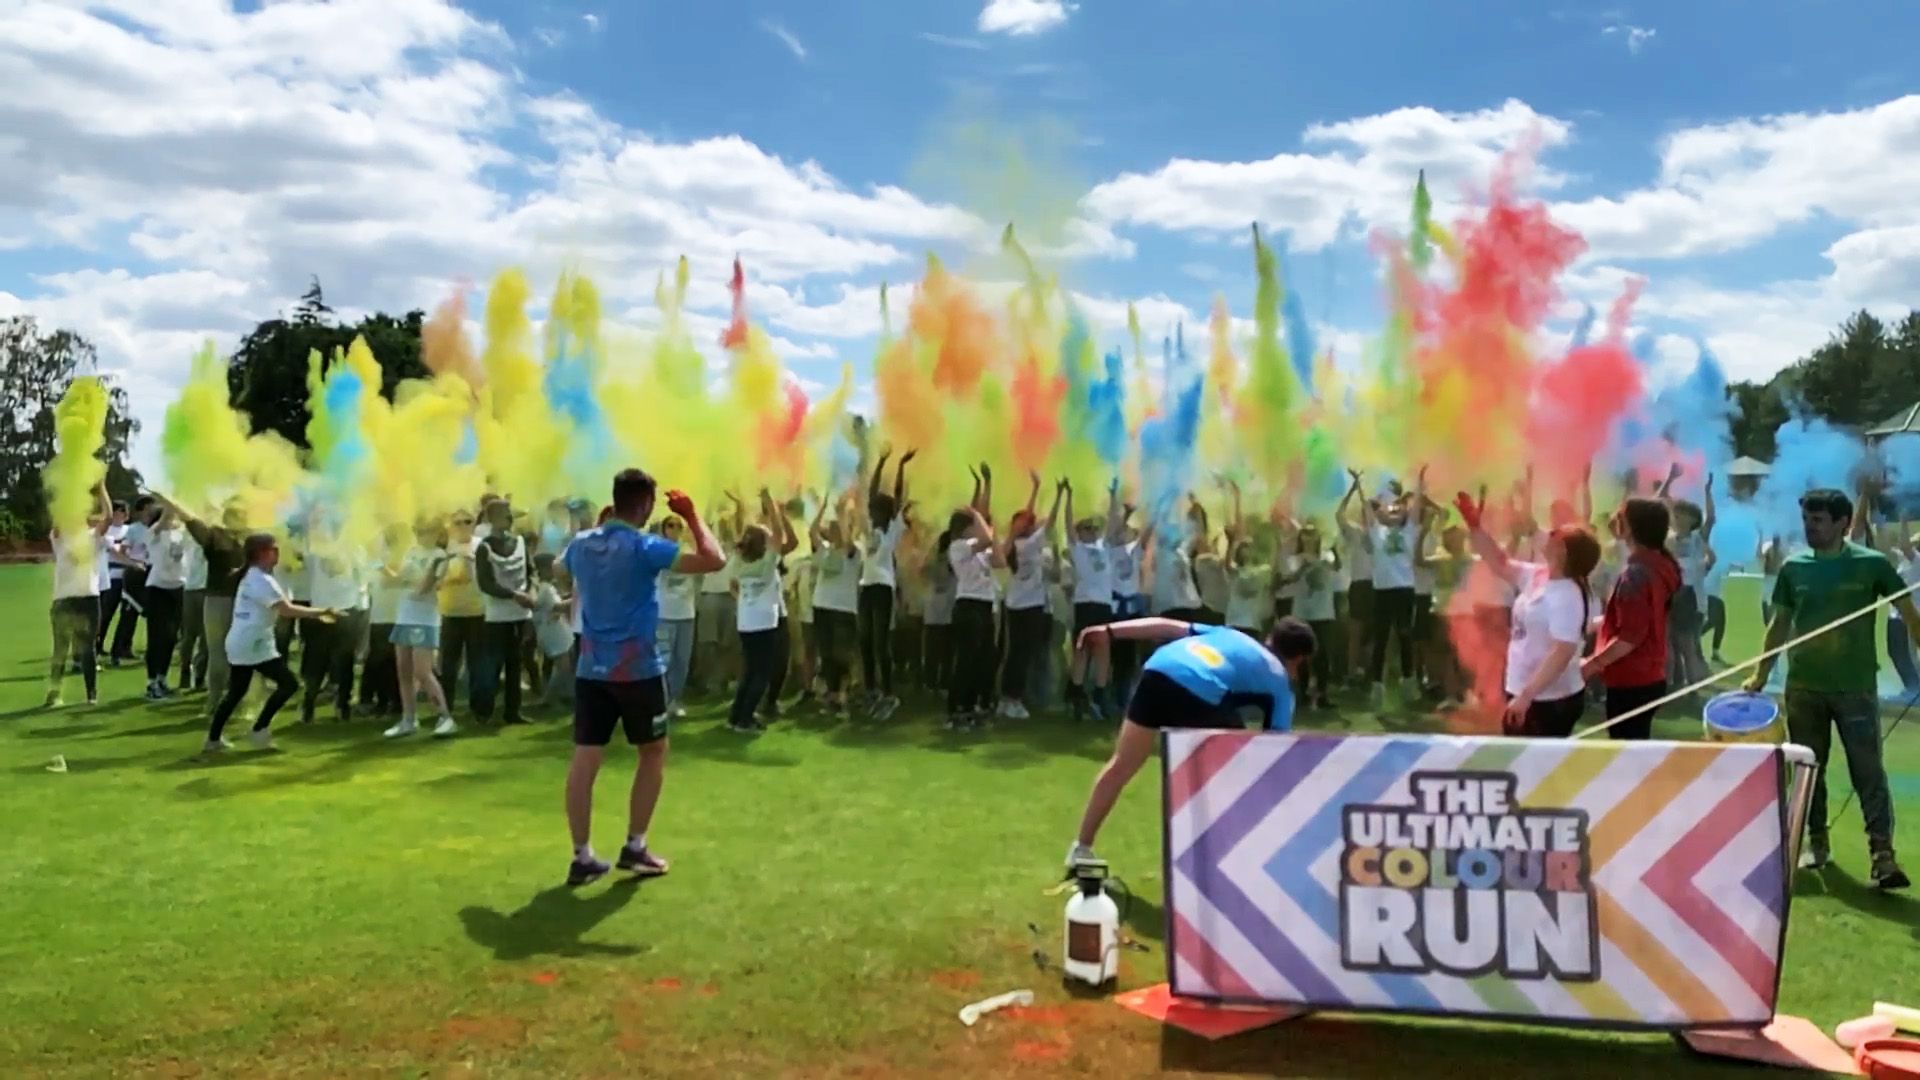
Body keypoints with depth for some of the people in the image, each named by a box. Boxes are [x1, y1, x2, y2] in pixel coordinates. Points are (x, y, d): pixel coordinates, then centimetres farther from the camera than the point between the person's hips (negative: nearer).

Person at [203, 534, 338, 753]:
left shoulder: (250, 578, 18)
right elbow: (287, 610, -22)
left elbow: (278, 610, 19)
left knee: (236, 692, 18)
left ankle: (213, 739, 18)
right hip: (254, 645, -10)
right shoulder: (263, 580, -14)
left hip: (238, 643, 10)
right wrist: (320, 612, -18)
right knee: (289, 683, -5)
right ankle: (260, 729, 0)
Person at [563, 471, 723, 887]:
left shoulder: (581, 544, 4)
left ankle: (582, 857, 7)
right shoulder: (644, 547, -15)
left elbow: (563, 569, 30)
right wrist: (692, 517, -7)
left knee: (585, 758, 4)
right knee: (654, 752, 12)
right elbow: (714, 560, -20)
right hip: (638, 669, -5)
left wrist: (601, 524, 30)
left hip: (591, 668, 5)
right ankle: (634, 847, 14)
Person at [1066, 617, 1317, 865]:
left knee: (1120, 767, 18)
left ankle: (1081, 850, 28)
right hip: (1201, 693, -5)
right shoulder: (1279, 683, 24)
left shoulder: (1230, 635, 36)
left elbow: (1170, 627, 24)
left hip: (1157, 672, 5)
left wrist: (1110, 632, 22)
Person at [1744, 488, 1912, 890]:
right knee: (1810, 769, 11)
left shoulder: (1872, 564, -5)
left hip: (1855, 687, -3)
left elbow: (1908, 614, -1)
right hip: (1803, 687, 3)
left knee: (1868, 772, -3)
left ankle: (1882, 854, -4)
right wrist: (1759, 675, 8)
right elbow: (1780, 624, 11)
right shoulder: (1793, 568, 3)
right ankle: (1816, 842, 23)